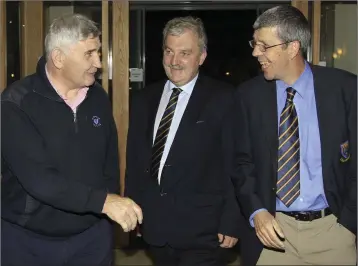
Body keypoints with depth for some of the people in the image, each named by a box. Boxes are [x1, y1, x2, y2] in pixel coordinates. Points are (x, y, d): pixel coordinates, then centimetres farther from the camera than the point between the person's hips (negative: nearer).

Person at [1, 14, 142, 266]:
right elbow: (37, 177, -24)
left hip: (92, 235, 4)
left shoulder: (98, 97, 2)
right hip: (27, 239, -4)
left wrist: (113, 208, 4)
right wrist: (103, 201, -29)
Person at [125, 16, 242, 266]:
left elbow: (233, 165, -9)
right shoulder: (143, 99, 8)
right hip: (155, 225, 5)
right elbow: (135, 160, 11)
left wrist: (231, 223, -11)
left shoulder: (222, 98, -7)